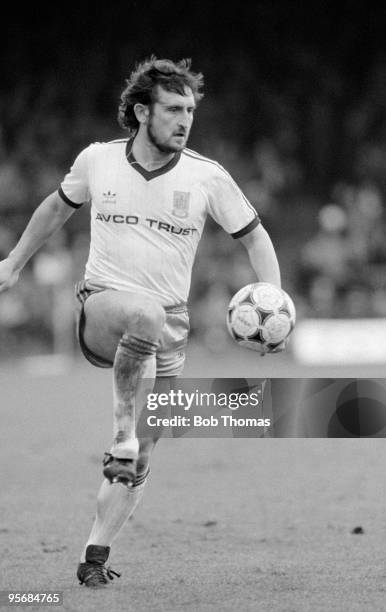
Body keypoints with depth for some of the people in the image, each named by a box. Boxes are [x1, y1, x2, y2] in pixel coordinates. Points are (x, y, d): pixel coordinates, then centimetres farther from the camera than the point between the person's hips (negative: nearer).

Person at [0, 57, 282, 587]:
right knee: (143, 312, -40)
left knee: (140, 455, 0)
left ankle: (95, 554, 12)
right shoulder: (97, 161, 1)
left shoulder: (208, 178, -2)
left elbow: (254, 236, 8)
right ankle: (122, 435, -29)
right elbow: (59, 206, 20)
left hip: (167, 328, 2)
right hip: (101, 306, -2)